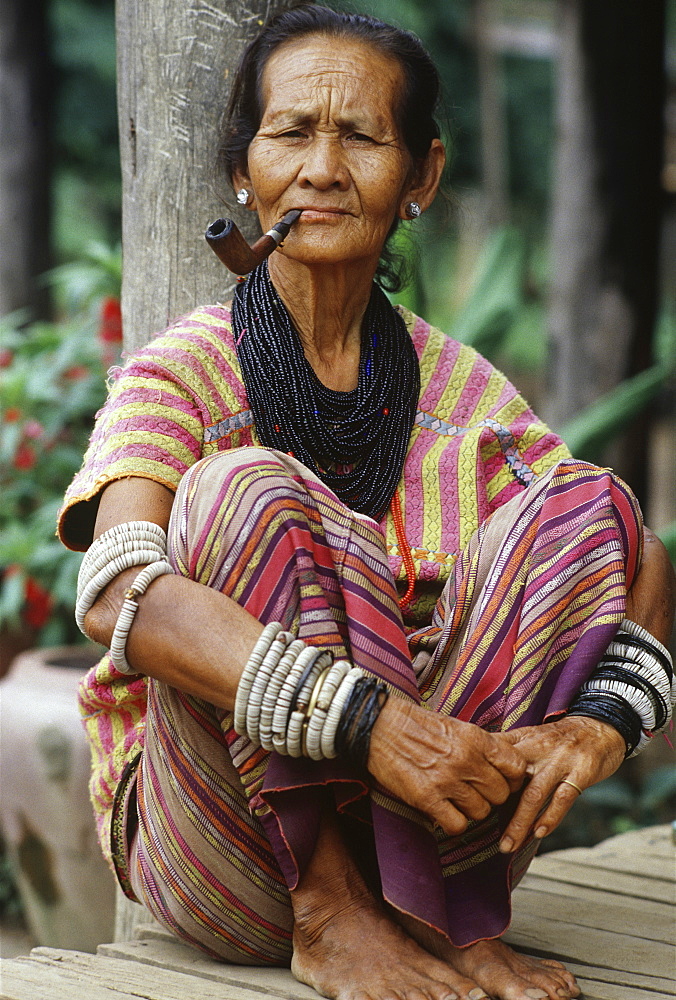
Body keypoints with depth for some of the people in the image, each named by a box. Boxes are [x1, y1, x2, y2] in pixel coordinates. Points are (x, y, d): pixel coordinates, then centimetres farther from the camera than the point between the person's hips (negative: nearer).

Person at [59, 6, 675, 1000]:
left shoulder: (457, 387, 7)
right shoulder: (185, 372, -5)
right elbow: (116, 591, -24)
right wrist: (365, 717, -36)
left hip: (420, 833, 3)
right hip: (221, 852, -3)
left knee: (586, 503, -12)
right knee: (243, 493, -25)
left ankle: (448, 915, -19)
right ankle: (330, 916, -22)